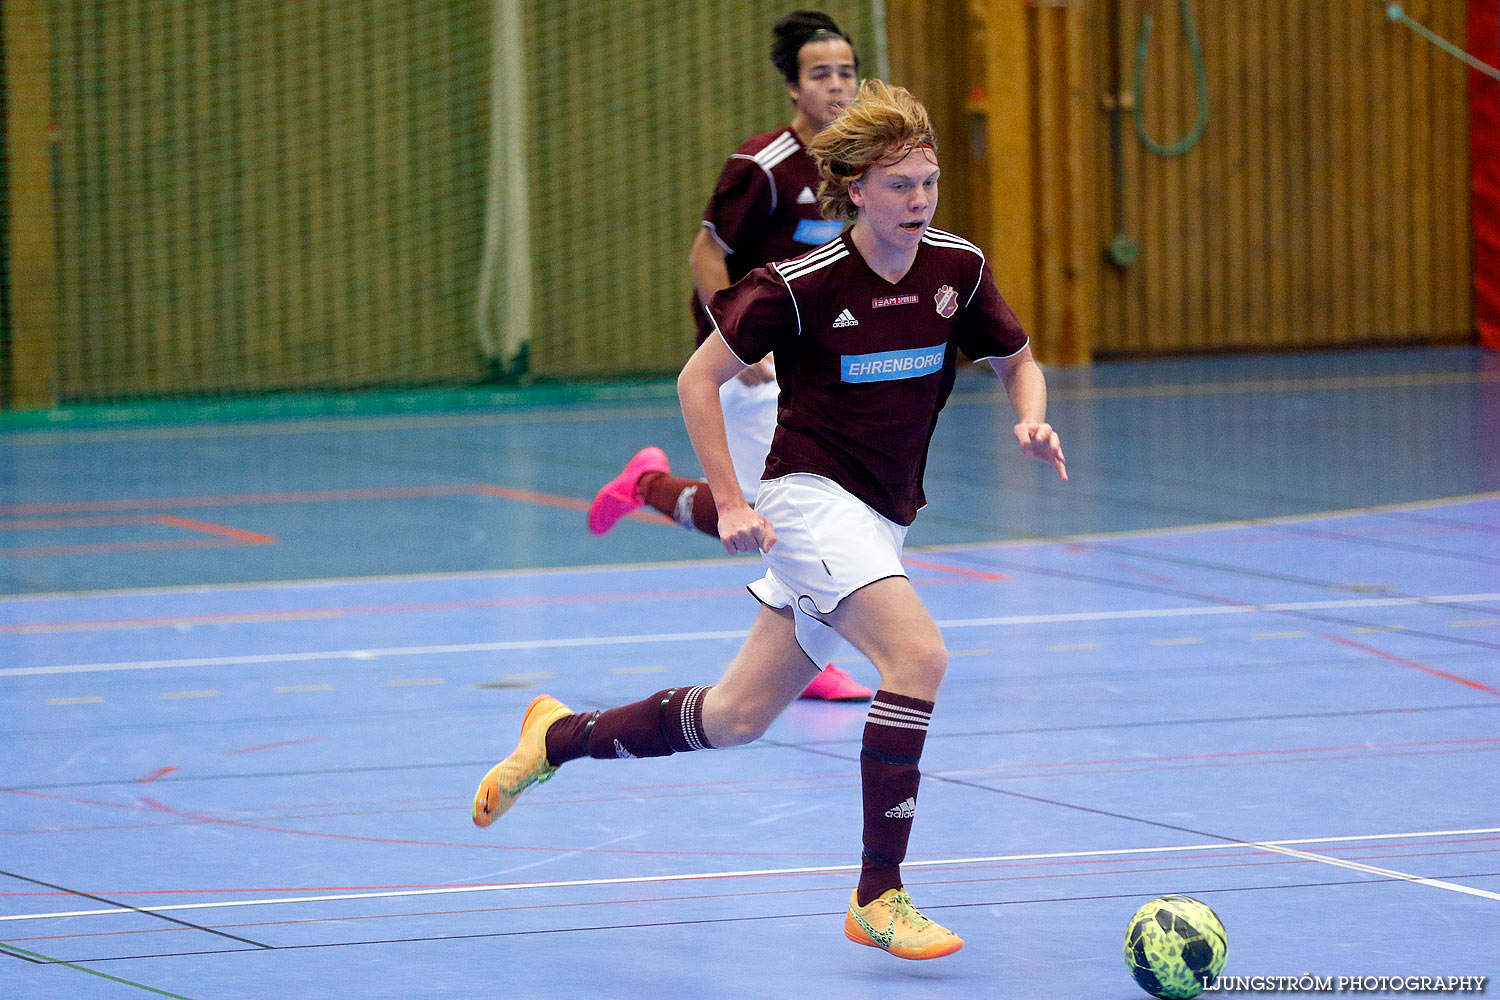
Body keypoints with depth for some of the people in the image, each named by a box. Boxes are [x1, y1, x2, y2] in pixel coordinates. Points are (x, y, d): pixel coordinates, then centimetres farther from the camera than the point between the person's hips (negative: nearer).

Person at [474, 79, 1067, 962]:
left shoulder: (959, 268, -2)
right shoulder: (800, 285, -15)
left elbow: (1019, 363, 13)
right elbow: (699, 378, -5)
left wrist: (1033, 421, -9)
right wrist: (732, 503, -11)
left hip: (881, 521, 6)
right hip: (809, 499, -6)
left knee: (736, 718, 11)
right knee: (919, 655, -27)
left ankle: (561, 736, 35)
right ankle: (879, 897, -23)